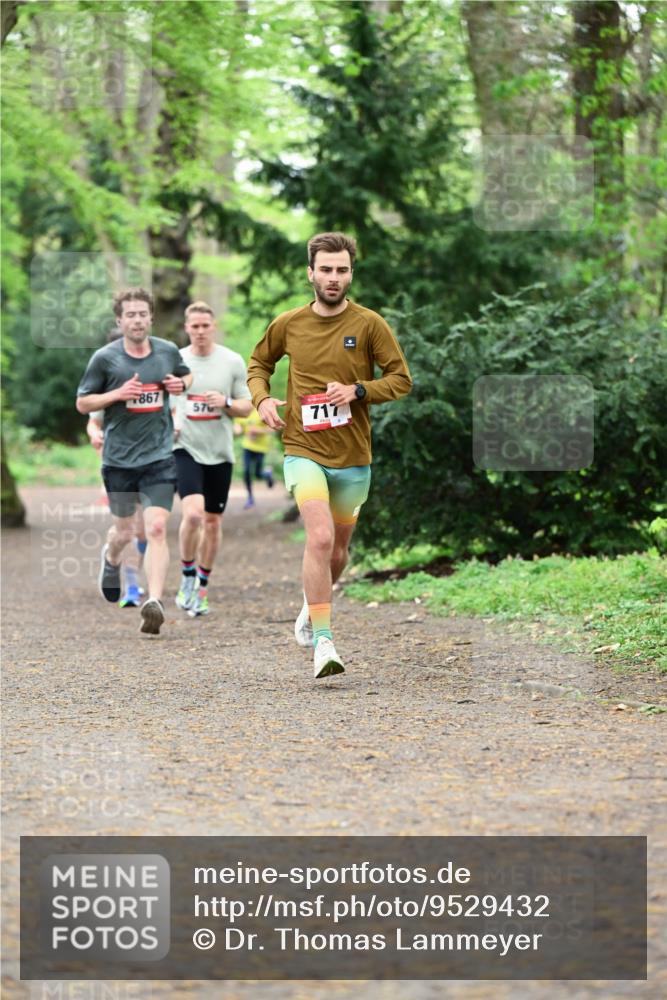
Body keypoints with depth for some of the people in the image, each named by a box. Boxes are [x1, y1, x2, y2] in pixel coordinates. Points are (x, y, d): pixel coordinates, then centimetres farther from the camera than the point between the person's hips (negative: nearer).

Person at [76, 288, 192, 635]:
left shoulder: (168, 351, 3)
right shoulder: (105, 358, -4)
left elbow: (186, 376, 24)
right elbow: (82, 402, 1)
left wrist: (181, 384, 0)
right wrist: (117, 394, -15)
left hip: (159, 456, 0)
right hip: (119, 458, 0)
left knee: (157, 528, -15)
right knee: (123, 531, 14)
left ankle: (154, 601, -19)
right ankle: (110, 557, 50)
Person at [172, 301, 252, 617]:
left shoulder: (232, 362, 1)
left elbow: (246, 407, 5)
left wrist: (226, 402, -16)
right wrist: (169, 422, -5)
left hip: (220, 452, 2)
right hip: (186, 448, -2)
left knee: (213, 521, 7)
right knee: (193, 513, -21)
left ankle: (202, 588, 23)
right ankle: (187, 576, 1)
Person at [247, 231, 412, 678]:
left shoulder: (369, 324, -3)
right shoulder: (289, 324, 1)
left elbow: (402, 379, 1)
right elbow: (259, 363, 19)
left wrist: (357, 391, -15)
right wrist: (262, 398, 0)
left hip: (353, 457, 2)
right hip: (304, 451, -1)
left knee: (338, 551, 14)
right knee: (321, 537, -22)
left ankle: (314, 603, 47)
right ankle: (323, 642, -21)